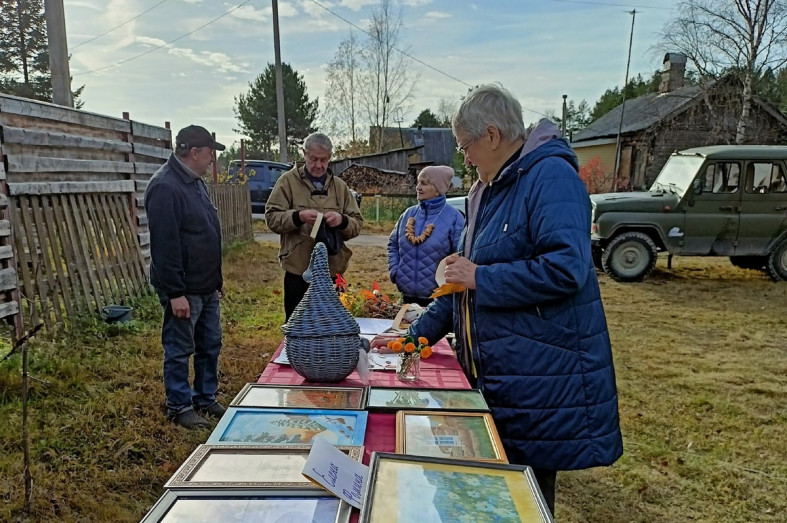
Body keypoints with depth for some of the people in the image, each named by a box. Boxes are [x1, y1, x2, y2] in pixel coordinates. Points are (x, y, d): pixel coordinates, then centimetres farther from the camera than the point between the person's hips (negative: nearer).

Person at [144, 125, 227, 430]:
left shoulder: (195, 182, 12)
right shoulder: (165, 187, -19)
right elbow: (164, 245, -23)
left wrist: (218, 277, 20)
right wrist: (175, 293, -23)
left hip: (207, 286, 9)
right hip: (184, 290, -9)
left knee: (210, 345, 17)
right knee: (179, 350, 5)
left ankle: (206, 399, 31)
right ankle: (179, 407, 20)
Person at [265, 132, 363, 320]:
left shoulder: (340, 186, 11)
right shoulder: (288, 181, 2)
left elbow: (357, 223, 8)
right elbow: (271, 217, -4)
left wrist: (342, 220, -14)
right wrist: (298, 217, -21)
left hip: (332, 269, 3)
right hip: (298, 270, -3)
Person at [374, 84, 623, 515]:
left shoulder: (550, 176, -14)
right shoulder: (485, 191, 13)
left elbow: (566, 268, -27)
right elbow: (464, 283, 16)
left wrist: (480, 277, -18)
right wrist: (415, 335, 13)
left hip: (540, 378, -8)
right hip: (492, 370, 8)